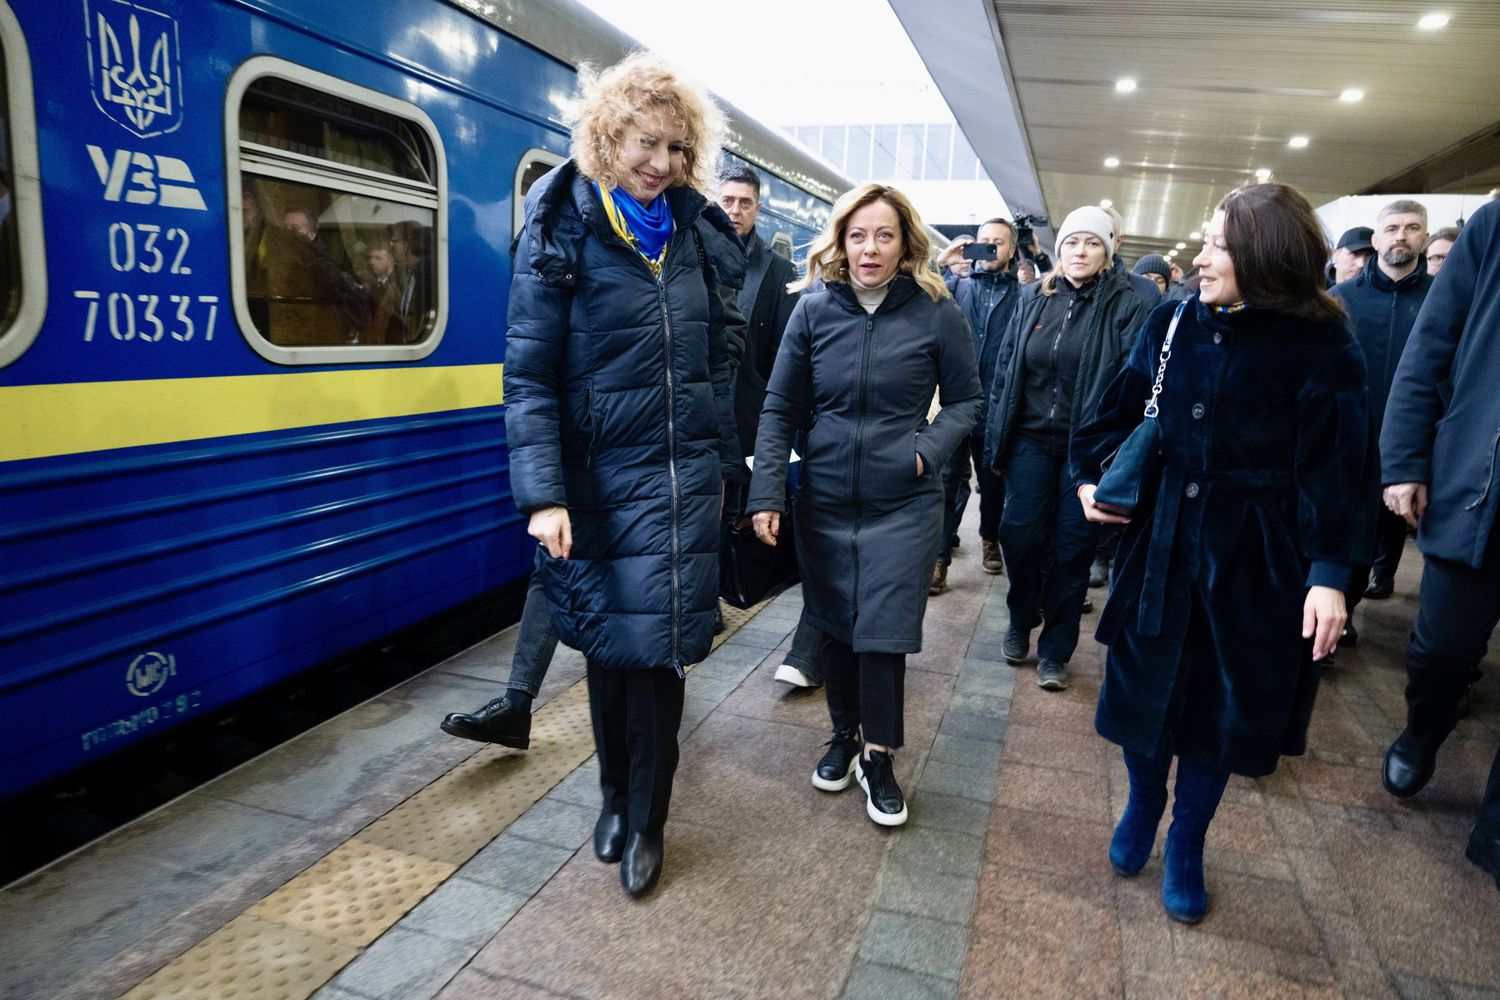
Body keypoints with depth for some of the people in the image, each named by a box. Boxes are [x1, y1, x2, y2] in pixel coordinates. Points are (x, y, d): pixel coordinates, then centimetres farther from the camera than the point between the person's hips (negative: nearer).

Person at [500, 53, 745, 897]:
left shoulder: (700, 234, 8)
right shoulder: (564, 228, -4)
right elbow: (529, 374, -9)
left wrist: (722, 463, 14)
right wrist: (543, 494, -18)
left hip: (682, 477, 2)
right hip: (600, 477, -2)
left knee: (657, 647, 3)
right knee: (608, 644, 10)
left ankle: (646, 823, 21)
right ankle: (617, 796, 34)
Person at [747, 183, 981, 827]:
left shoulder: (935, 312, -6)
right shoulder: (814, 309, -2)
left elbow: (966, 400, 4)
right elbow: (779, 408, 0)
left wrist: (929, 448, -14)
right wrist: (766, 492, -9)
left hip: (902, 504, -2)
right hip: (824, 500, 2)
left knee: (884, 631, -1)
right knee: (834, 625, 13)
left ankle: (878, 757, 21)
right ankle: (844, 734, 35)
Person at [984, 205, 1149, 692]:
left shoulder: (1125, 306, -3)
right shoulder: (1036, 303, 8)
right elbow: (1005, 373, 9)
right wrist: (996, 442, 6)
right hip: (1032, 440, 3)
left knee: (1072, 548, 4)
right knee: (1020, 534, -1)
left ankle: (1055, 650, 20)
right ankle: (1020, 623, 26)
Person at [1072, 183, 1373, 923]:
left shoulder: (1320, 349, -10)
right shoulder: (1174, 325, 0)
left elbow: (1335, 467, -11)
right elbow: (1120, 405, 11)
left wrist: (1330, 574, -16)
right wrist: (1088, 474, 2)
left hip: (1253, 557, -3)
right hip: (1160, 541, 3)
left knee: (1219, 704, 10)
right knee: (1144, 686, 11)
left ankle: (1186, 845, 31)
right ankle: (1142, 803, 38)